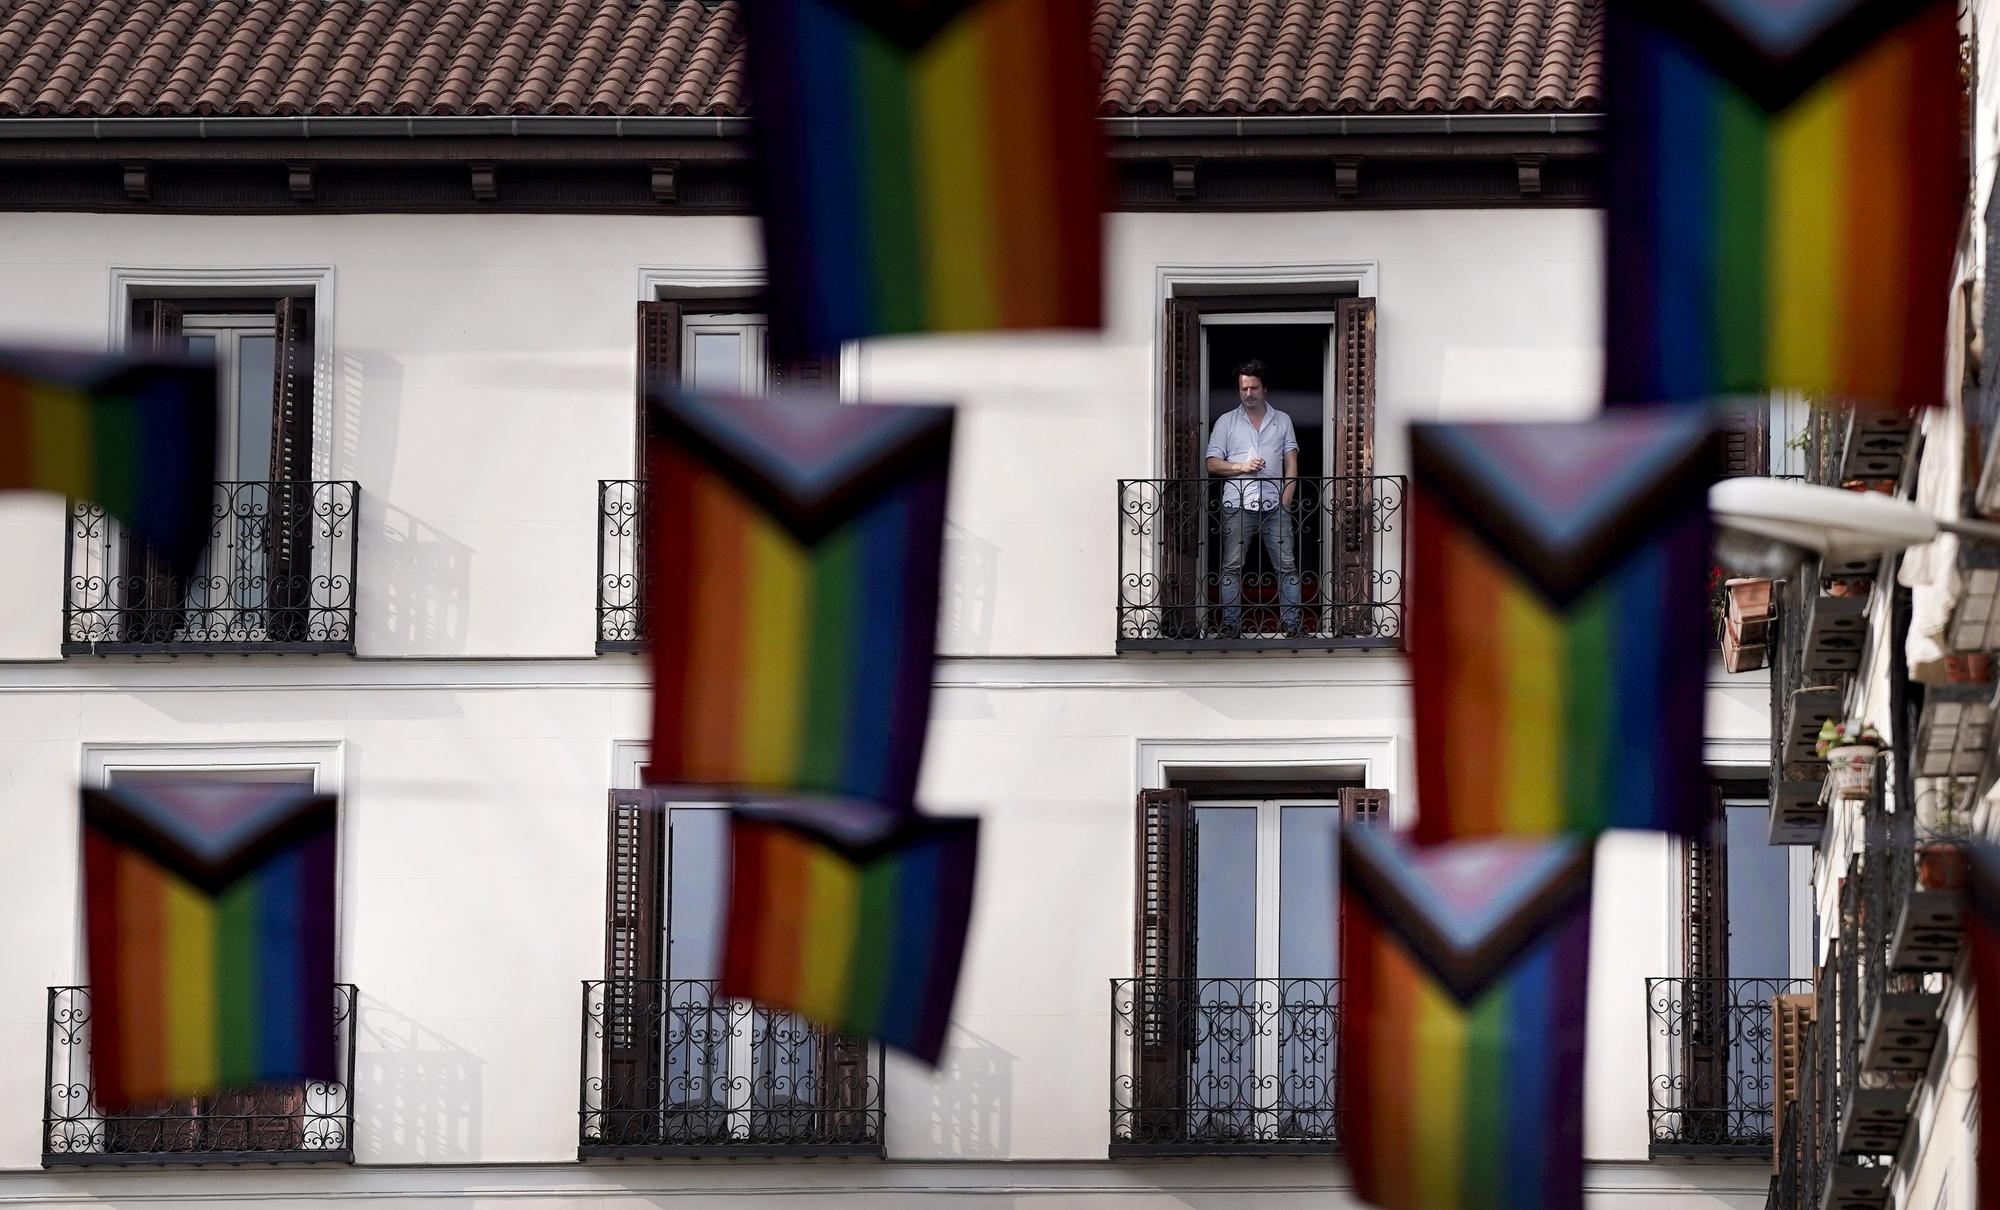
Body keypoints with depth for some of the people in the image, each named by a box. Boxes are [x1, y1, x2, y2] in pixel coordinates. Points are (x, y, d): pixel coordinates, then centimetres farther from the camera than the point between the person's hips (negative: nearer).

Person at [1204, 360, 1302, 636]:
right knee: (1232, 566, -3)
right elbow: (1213, 464, 6)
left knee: (1286, 565, -3)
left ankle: (1292, 622, 0)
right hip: (1238, 505, -1)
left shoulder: (1282, 421, 12)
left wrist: (1286, 500, -3)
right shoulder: (1226, 423, 9)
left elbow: (1291, 464, 9)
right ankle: (1231, 624, 1)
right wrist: (1242, 467, -11)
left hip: (1275, 505, 1)